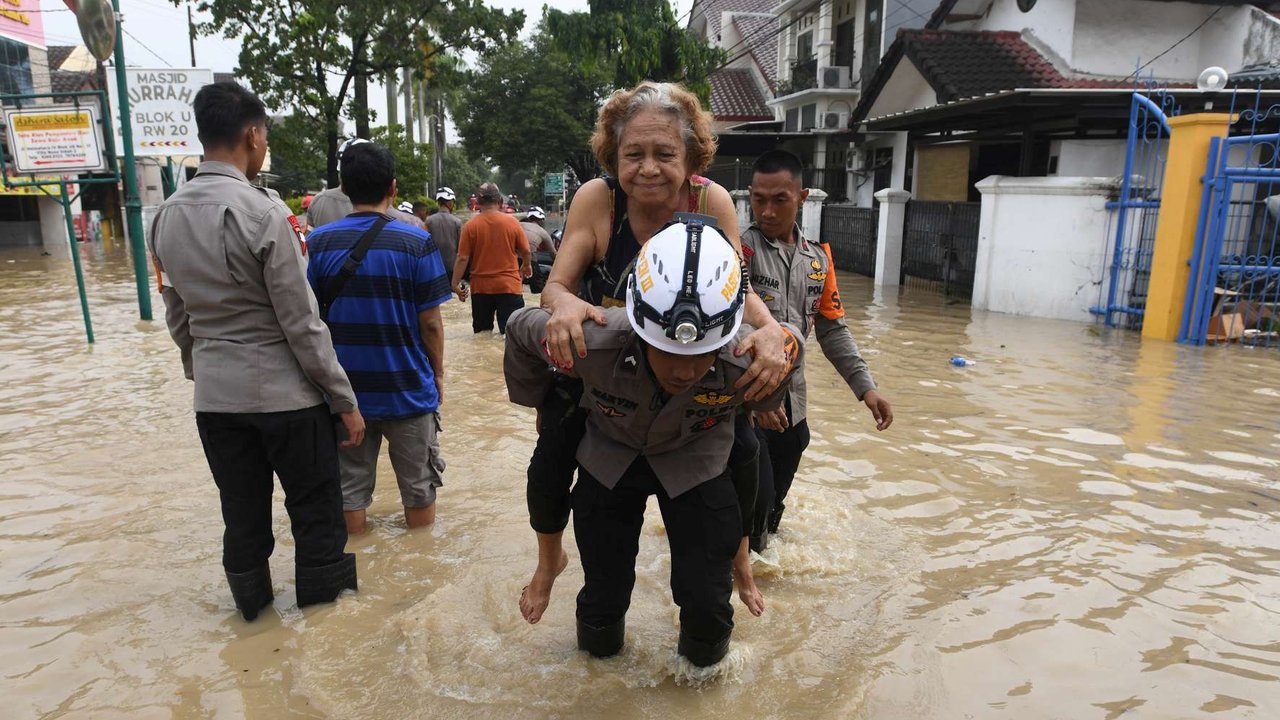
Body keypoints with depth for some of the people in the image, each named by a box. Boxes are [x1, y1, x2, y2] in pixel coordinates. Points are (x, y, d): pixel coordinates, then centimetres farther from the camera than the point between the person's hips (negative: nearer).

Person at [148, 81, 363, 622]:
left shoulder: (166, 217, 4)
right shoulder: (264, 214, -17)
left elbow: (176, 317, 13)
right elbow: (302, 323, -16)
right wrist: (345, 400, -9)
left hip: (214, 394, 6)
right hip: (284, 391, -6)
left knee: (241, 509, 18)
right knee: (314, 502, 12)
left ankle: (251, 597, 35)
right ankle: (321, 588, 28)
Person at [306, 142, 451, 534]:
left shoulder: (320, 241, -2)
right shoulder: (416, 242, -10)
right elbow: (430, 322, -9)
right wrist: (438, 372, 6)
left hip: (345, 389, 2)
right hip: (407, 389, -2)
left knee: (349, 487, 14)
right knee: (419, 486, 13)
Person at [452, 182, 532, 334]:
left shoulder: (470, 226, -6)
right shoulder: (512, 222, -4)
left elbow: (463, 258, -7)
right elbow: (526, 252, 4)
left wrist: (456, 284, 2)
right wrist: (526, 265, 25)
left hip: (480, 288, 1)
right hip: (509, 287, -1)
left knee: (482, 335, 13)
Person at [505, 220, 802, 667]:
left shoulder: (751, 363, -36)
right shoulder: (591, 342, -38)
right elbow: (522, 329, -14)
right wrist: (536, 400, 0)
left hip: (697, 463, 0)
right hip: (608, 457, 1)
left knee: (706, 596, -2)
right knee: (604, 588, 9)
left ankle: (705, 660, 36)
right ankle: (599, 653, 46)